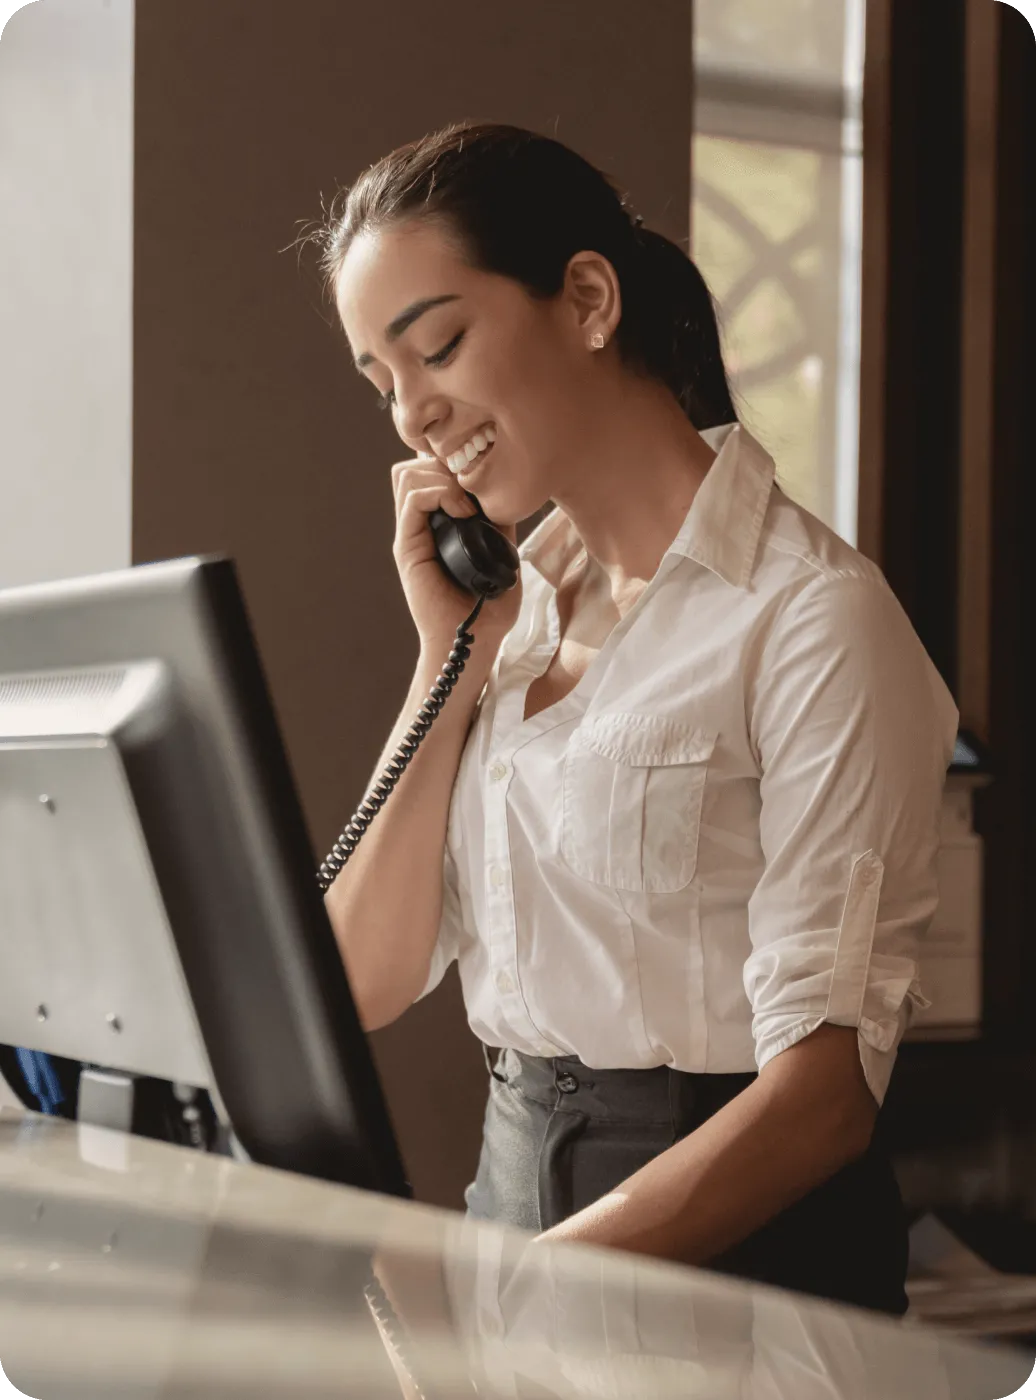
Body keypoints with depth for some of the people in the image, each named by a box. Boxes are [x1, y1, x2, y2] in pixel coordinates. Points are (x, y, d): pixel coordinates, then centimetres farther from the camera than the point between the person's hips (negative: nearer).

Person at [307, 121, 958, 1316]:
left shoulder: (812, 615, -10)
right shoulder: (515, 607, 11)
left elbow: (822, 1092, -15)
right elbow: (362, 986, 7)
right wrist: (451, 661, 0)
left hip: (734, 1240, -6)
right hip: (511, 1194, 6)